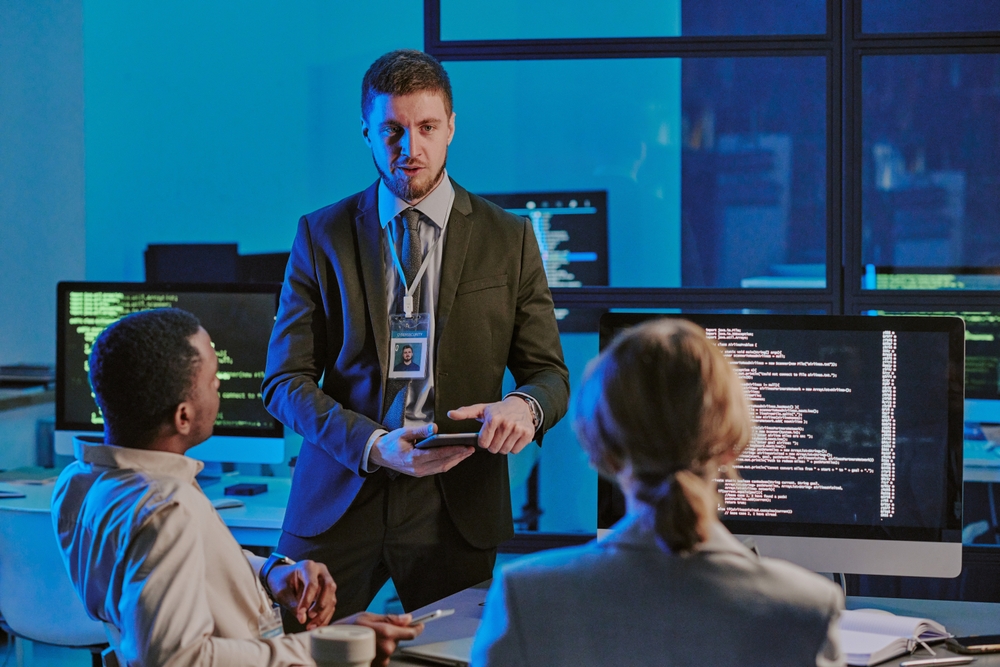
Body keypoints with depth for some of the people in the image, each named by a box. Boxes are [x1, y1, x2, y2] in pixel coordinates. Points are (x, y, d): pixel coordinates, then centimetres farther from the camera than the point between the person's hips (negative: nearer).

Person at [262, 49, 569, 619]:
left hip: (456, 506, 0)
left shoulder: (509, 239, 7)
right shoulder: (322, 235, 6)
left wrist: (524, 405, -18)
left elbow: (549, 374, 7)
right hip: (338, 501, 0)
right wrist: (373, 444, -16)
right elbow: (286, 380, 1)